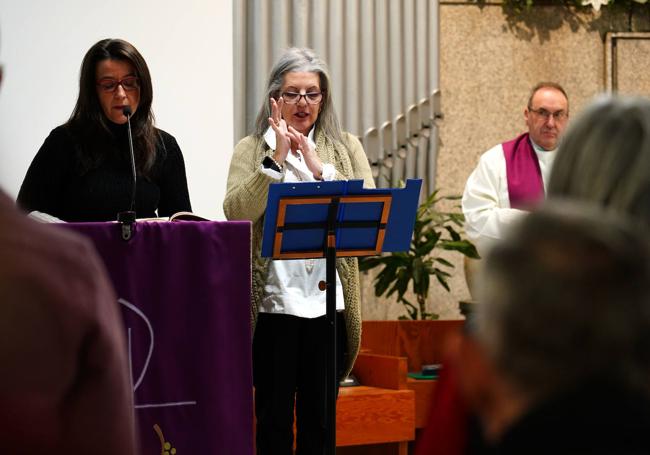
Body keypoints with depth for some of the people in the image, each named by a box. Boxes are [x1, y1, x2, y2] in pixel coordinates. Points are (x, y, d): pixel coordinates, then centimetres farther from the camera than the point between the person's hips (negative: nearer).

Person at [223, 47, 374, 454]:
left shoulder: (346, 147, 11)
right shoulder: (252, 150, 5)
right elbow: (236, 213, -10)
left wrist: (320, 168, -12)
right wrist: (276, 159, -14)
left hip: (328, 302, 2)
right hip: (273, 302, -2)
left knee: (320, 420, 9)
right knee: (274, 418, 3)